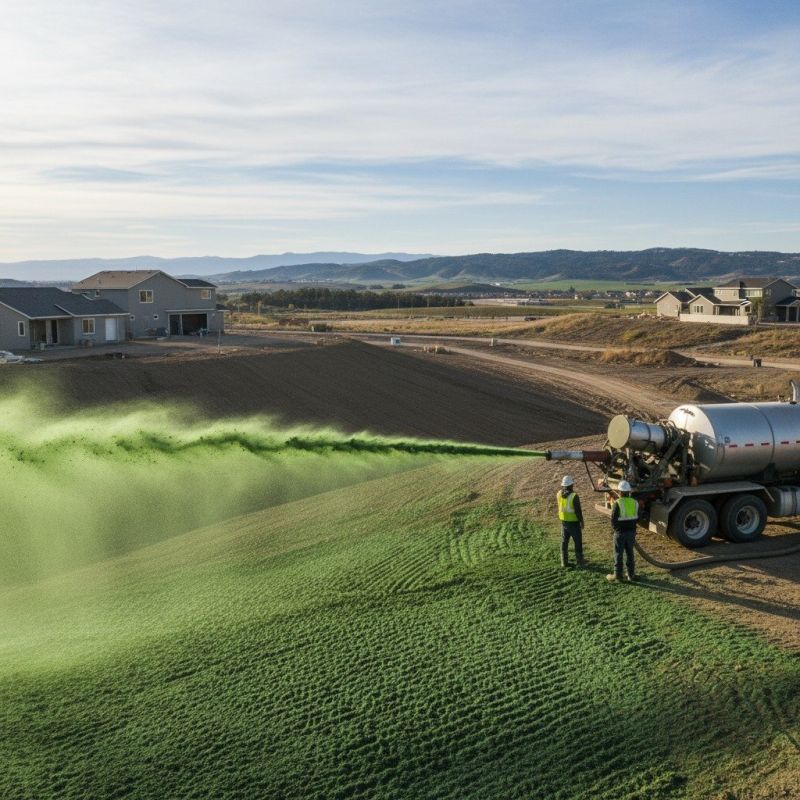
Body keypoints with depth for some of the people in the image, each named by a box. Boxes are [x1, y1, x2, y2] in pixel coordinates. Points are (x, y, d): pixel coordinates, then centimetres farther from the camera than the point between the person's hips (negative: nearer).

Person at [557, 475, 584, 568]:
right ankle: (580, 562, 13)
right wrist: (581, 522, -5)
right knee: (578, 542, 8)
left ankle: (564, 562, 17)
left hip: (564, 521, 5)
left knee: (564, 542, 14)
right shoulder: (574, 496, -23)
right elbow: (578, 511, -19)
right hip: (574, 522, -5)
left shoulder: (559, 494, -5)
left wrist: (563, 488, 10)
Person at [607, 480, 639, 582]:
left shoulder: (618, 503, -17)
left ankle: (617, 575, 9)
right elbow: (637, 517, 8)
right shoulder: (634, 502, 0)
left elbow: (613, 519, -13)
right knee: (630, 553, 14)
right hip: (632, 531, 5)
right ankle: (631, 575, 18)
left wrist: (615, 527, 6)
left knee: (618, 554, 4)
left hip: (620, 532, -5)